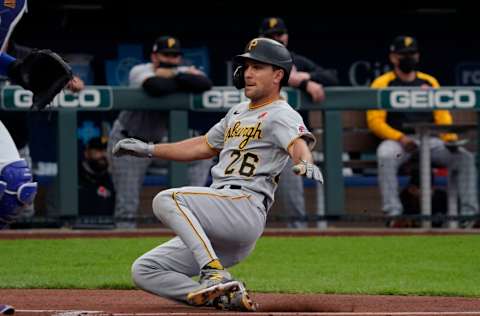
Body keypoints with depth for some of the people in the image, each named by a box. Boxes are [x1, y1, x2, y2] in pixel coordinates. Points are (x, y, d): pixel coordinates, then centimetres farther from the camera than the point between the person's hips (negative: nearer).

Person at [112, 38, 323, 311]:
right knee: (144, 271, -1)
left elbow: (298, 142, -24)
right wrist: (148, 150, 36)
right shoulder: (238, 113, 25)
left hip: (245, 207, -9)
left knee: (167, 199, -29)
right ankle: (227, 296, -8)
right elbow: (204, 147, 36)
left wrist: (305, 164, -48)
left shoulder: (282, 115, -2)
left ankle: (215, 273, -32)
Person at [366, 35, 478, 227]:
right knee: (386, 156, -38)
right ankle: (393, 213, -40)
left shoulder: (429, 82, 19)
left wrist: (450, 138, -10)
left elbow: (442, 115, 11)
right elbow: (374, 121, -4)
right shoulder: (382, 83, 6)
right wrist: (400, 138, -19)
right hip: (396, 139, -4)